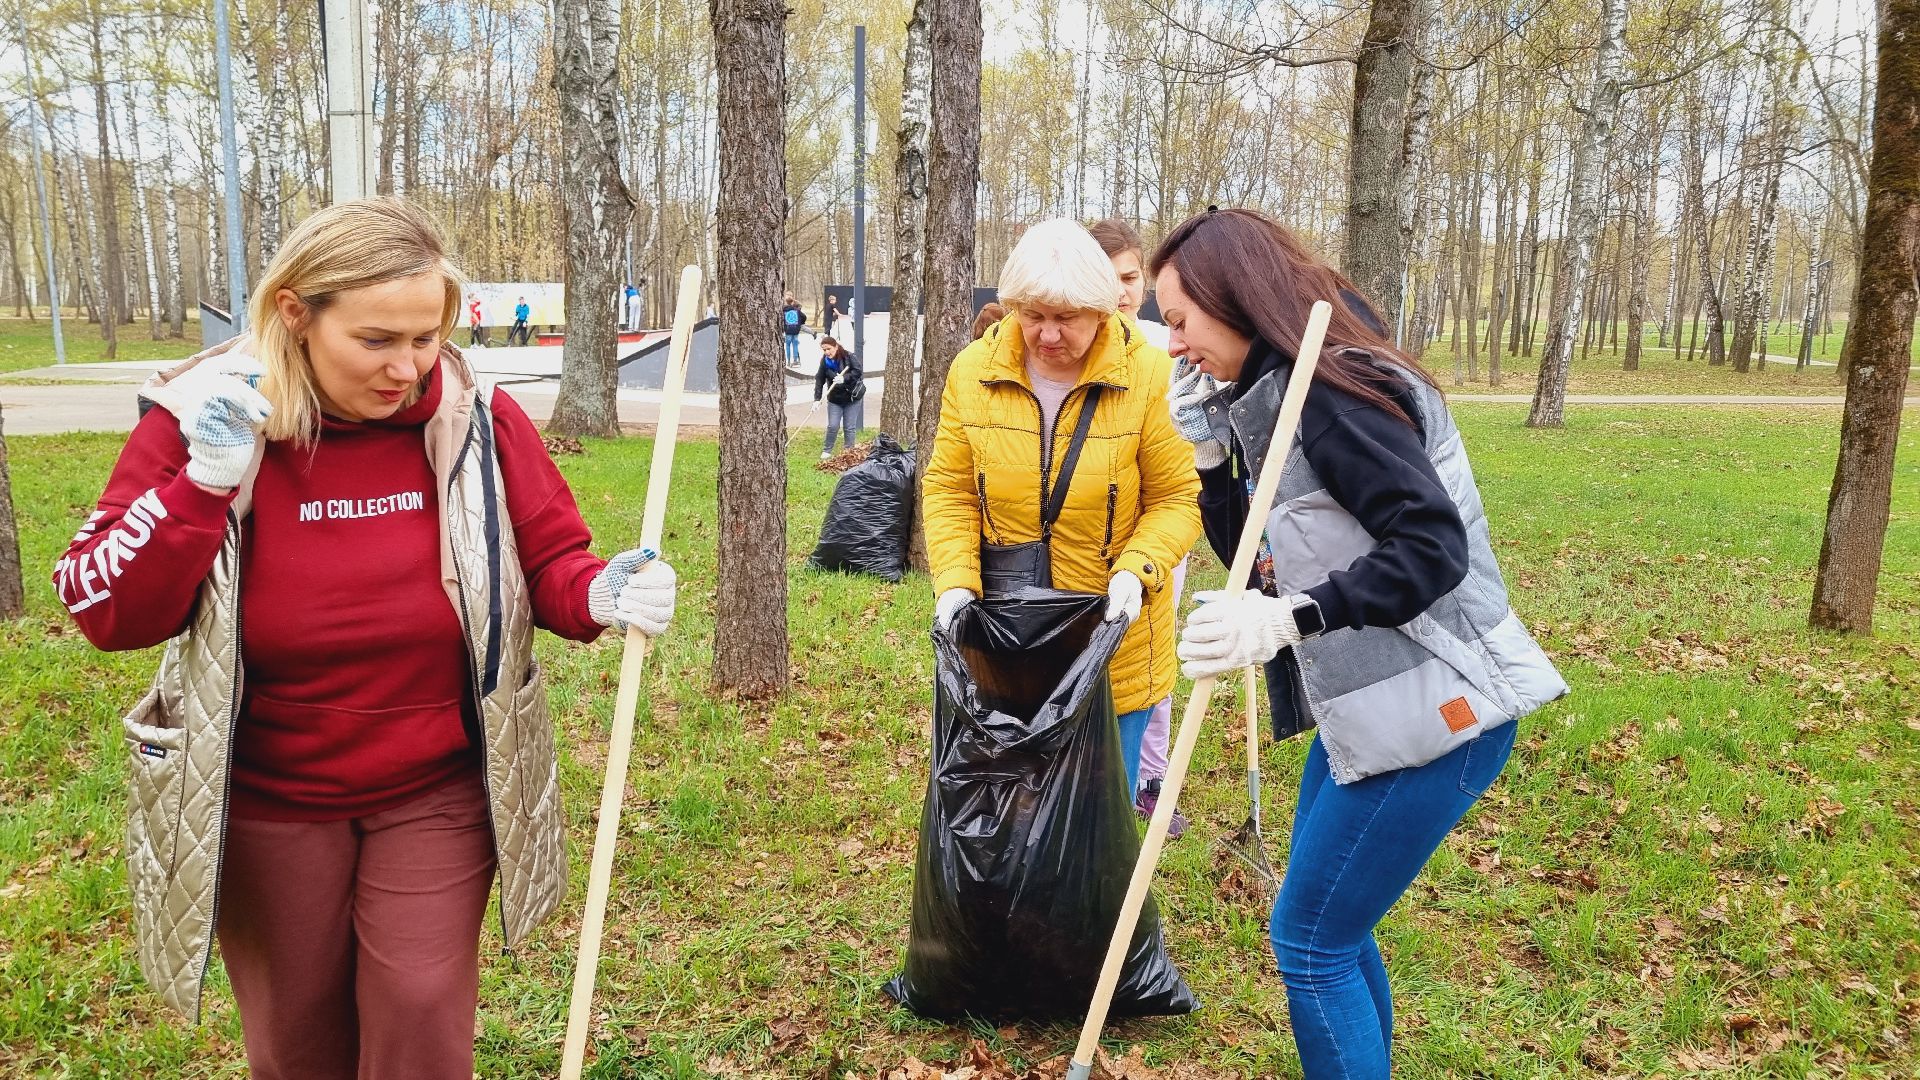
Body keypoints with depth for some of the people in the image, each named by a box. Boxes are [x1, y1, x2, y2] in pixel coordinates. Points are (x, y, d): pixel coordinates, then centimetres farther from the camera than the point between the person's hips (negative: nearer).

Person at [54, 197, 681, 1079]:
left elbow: (549, 560, -2)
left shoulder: (478, 420, -12)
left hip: (438, 798, 0)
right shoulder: (199, 419, -12)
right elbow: (104, 613, -12)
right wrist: (204, 483, -26)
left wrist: (601, 595, -25)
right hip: (266, 808, 1)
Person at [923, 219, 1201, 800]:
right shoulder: (973, 371, -4)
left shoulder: (1150, 375, -13)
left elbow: (1178, 497, -6)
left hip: (1113, 632, -2)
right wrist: (955, 580, -10)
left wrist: (1137, 569, -22)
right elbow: (949, 490, 3)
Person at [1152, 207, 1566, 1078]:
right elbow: (1263, 567, 14)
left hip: (1429, 710, -10)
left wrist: (1288, 619, -31)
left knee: (1310, 940, -1)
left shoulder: (1332, 394, -19)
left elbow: (1433, 547, -25)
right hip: (1366, 703, 10)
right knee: (1331, 925, 21)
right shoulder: (1274, 398, 10)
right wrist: (1209, 460, 3)